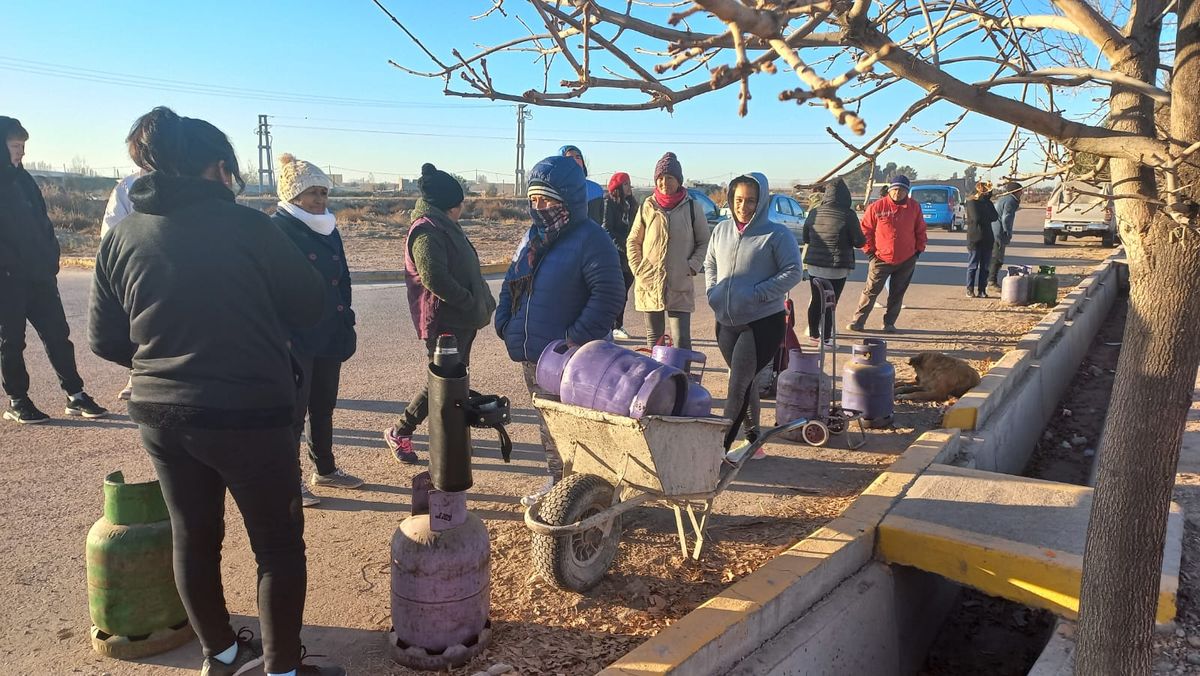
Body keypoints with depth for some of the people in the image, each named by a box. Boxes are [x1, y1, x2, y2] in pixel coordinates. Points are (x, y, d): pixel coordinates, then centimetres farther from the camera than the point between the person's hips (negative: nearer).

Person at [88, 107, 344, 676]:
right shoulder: (246, 227, -13)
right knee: (278, 543, 9)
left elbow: (105, 341, 6)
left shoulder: (120, 238, 1)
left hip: (160, 413, 6)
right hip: (248, 412, -5)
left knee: (193, 536, 20)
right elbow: (310, 304, -4)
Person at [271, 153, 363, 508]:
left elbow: (343, 282, 15)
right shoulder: (277, 230, -11)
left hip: (329, 336, 7)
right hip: (295, 339, -7)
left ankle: (325, 469, 32)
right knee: (295, 410, 3)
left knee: (324, 406, 18)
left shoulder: (329, 230, 11)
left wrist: (346, 325, 11)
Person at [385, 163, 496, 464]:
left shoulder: (444, 226, 16)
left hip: (460, 320, 10)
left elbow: (464, 270, 21)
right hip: (442, 322, -10)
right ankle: (398, 433, 9)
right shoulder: (427, 231, -17)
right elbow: (434, 277, -27)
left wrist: (480, 303, 10)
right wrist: (470, 302, -19)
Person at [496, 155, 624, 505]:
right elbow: (510, 284, 22)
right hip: (531, 357, 8)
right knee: (548, 423, 19)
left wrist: (575, 339, -21)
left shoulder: (590, 239, -13)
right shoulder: (533, 236, 13)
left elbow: (609, 296, -19)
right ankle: (555, 482, 34)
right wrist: (505, 323, 7)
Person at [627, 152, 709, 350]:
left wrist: (693, 266, -7)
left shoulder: (692, 208, 0)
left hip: (680, 285, -2)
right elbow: (633, 241, 11)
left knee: (681, 339, -5)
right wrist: (638, 269, 0)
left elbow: (703, 242, 8)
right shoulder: (647, 207, 4)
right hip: (649, 284, 2)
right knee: (654, 337, 13)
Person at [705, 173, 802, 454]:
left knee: (738, 385, -10)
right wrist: (713, 293, 3)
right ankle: (752, 439, 27)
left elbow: (793, 272, -10)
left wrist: (757, 294, -17)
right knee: (744, 383, 15)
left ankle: (721, 445, -6)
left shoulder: (777, 235, -8)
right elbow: (710, 265, 20)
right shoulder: (721, 230, 8)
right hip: (726, 322, 6)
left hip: (763, 322, -6)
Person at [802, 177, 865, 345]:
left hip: (814, 264, 4)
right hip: (838, 267, -4)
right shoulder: (848, 215, -13)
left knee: (816, 300, 17)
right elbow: (859, 241, -9)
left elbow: (805, 238, 10)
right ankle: (826, 337, 7)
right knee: (830, 302, 3)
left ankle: (814, 333, 27)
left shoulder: (814, 213, -1)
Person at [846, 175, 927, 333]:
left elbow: (920, 230, 10)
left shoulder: (914, 207, 0)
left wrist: (919, 249, 6)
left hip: (907, 260, 2)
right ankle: (858, 321, 7)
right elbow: (866, 230, -1)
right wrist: (869, 250, -4)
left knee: (897, 294, 10)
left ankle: (889, 323, 21)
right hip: (881, 259, -2)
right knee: (870, 291, 0)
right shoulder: (877, 207, -8)